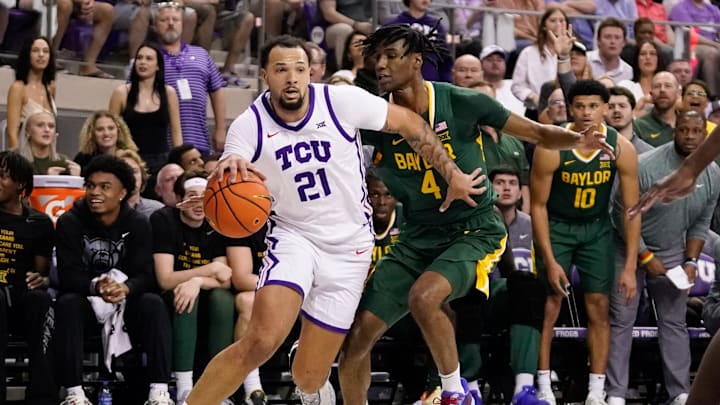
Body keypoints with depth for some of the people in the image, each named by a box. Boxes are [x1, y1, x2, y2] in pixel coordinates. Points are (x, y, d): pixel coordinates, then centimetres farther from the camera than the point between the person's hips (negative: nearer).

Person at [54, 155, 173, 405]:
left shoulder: (138, 225, -4)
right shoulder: (70, 223, -7)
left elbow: (145, 274, -15)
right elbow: (68, 275, -18)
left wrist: (124, 288, -40)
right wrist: (96, 286, -41)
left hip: (126, 302, 1)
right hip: (85, 301, -1)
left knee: (153, 303, -28)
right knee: (67, 303, -33)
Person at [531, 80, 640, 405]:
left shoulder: (621, 149, -18)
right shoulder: (551, 147, -24)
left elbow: (632, 209, -11)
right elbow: (538, 205, -15)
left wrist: (630, 267, -13)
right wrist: (550, 260, -17)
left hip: (596, 228, 2)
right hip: (556, 226, -2)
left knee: (599, 307, -1)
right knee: (549, 304, -7)